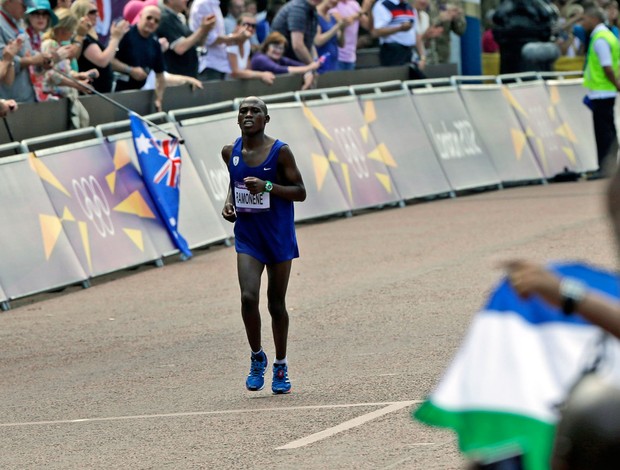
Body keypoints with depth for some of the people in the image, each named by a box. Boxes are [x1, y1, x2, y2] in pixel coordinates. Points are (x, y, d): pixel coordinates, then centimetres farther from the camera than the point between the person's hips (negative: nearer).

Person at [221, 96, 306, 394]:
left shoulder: (280, 152, -10)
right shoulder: (230, 152, 2)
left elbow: (300, 192, -8)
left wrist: (268, 186, -23)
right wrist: (229, 201, 4)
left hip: (279, 238, -2)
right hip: (247, 237, 2)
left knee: (276, 305, 6)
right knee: (248, 297, -17)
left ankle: (281, 367, 22)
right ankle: (257, 357, 5)